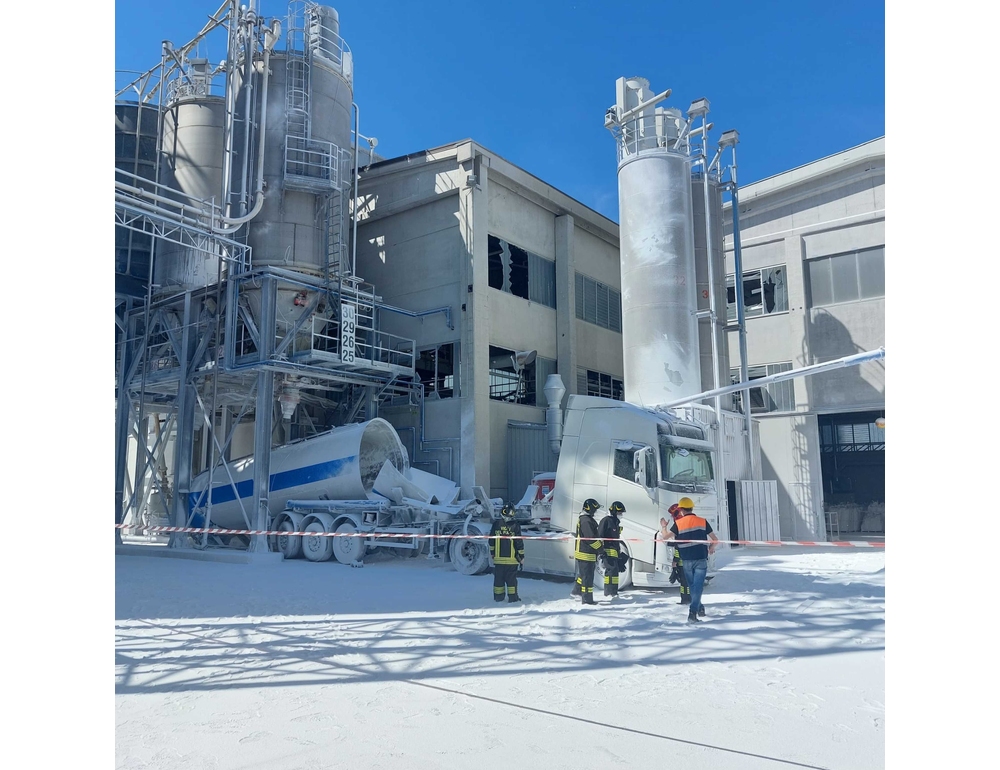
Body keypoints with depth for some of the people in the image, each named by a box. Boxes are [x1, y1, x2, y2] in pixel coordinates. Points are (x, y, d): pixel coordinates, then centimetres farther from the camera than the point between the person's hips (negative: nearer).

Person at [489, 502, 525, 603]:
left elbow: (491, 541, 5)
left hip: (498, 558, 2)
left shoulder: (496, 524, -2)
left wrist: (492, 554, 18)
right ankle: (513, 598, 10)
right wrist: (521, 559, 2)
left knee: (498, 578, 11)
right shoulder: (515, 526, -9)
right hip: (512, 559, -2)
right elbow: (519, 543, -6)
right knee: (511, 579, 6)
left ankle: (498, 597, 17)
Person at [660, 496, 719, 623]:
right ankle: (692, 613, -15)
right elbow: (715, 540, 4)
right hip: (701, 559, -1)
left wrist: (663, 526, 17)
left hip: (687, 560, 1)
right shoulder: (702, 522, 0)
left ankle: (699, 607, 33)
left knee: (692, 585, 20)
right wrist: (712, 547, 25)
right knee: (698, 586, -4)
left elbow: (665, 536, -4)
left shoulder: (678, 523, -3)